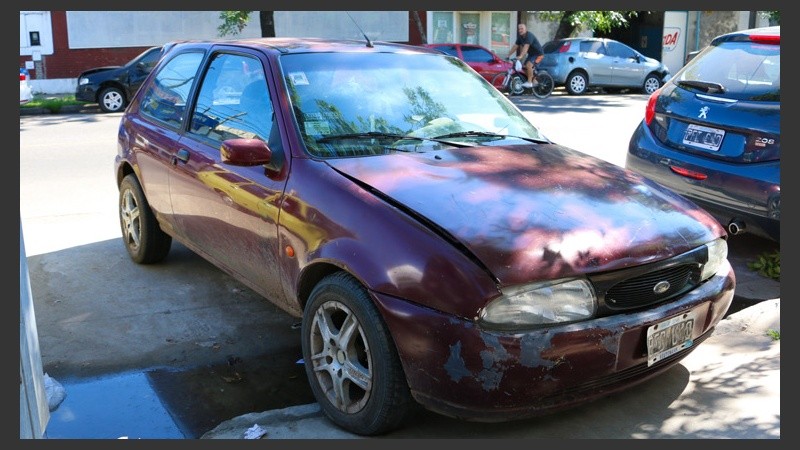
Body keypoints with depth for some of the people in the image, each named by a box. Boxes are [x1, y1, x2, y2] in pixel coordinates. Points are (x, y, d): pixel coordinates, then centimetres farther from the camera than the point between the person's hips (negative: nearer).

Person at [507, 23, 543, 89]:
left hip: (538, 53, -9)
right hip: (531, 54, 9)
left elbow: (526, 47, -38)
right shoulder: (520, 37, 1)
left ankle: (529, 82, -22)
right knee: (524, 66, 5)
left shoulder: (529, 36, -25)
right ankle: (534, 80, 20)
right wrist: (508, 55, -5)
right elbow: (515, 46, 2)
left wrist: (520, 56, -49)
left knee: (528, 65, -27)